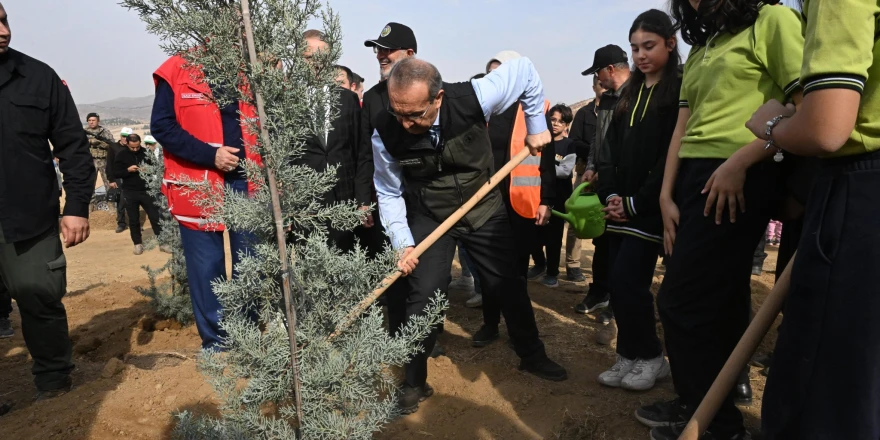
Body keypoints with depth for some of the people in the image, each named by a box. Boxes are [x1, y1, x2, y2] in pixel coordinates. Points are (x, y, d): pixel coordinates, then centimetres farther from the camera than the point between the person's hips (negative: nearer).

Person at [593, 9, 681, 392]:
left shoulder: (681, 90, -3)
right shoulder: (629, 93, 16)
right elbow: (610, 148, 11)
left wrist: (637, 202, -14)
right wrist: (610, 194, -3)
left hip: (650, 207, -6)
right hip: (620, 205, 6)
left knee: (628, 280, -8)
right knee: (619, 282, 7)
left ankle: (650, 357, 12)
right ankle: (630, 356, 20)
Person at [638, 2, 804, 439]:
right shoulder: (699, 49, 22)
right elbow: (682, 129, 15)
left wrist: (740, 160, -18)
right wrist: (666, 196, 7)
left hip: (738, 178, -7)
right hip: (691, 177, 7)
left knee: (680, 302, -6)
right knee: (716, 303, 13)